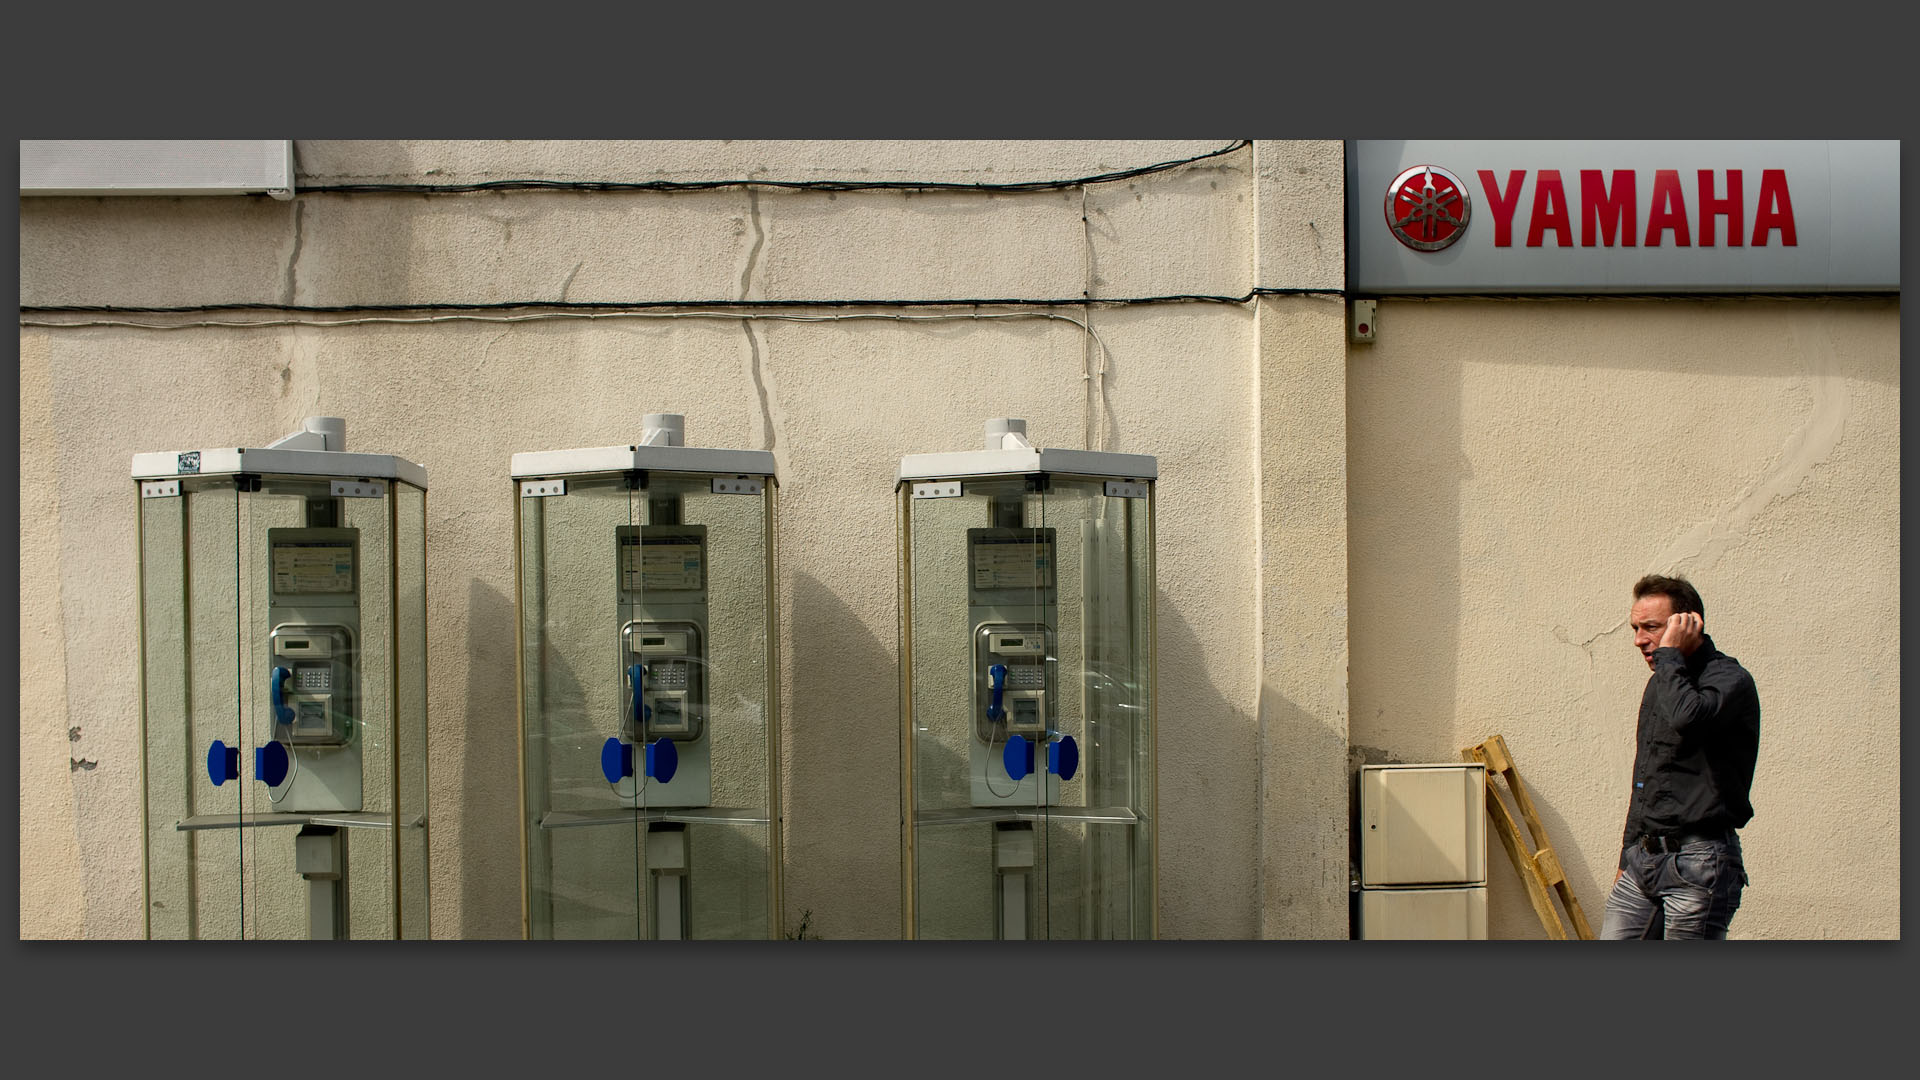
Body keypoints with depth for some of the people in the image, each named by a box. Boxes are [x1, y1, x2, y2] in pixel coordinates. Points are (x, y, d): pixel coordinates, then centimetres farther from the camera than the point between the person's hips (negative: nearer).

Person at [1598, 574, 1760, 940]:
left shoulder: (1729, 680, -10)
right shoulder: (1661, 682, 17)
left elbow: (1687, 716, -35)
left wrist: (1669, 652, -19)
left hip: (1698, 866, -8)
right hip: (1644, 858, 8)